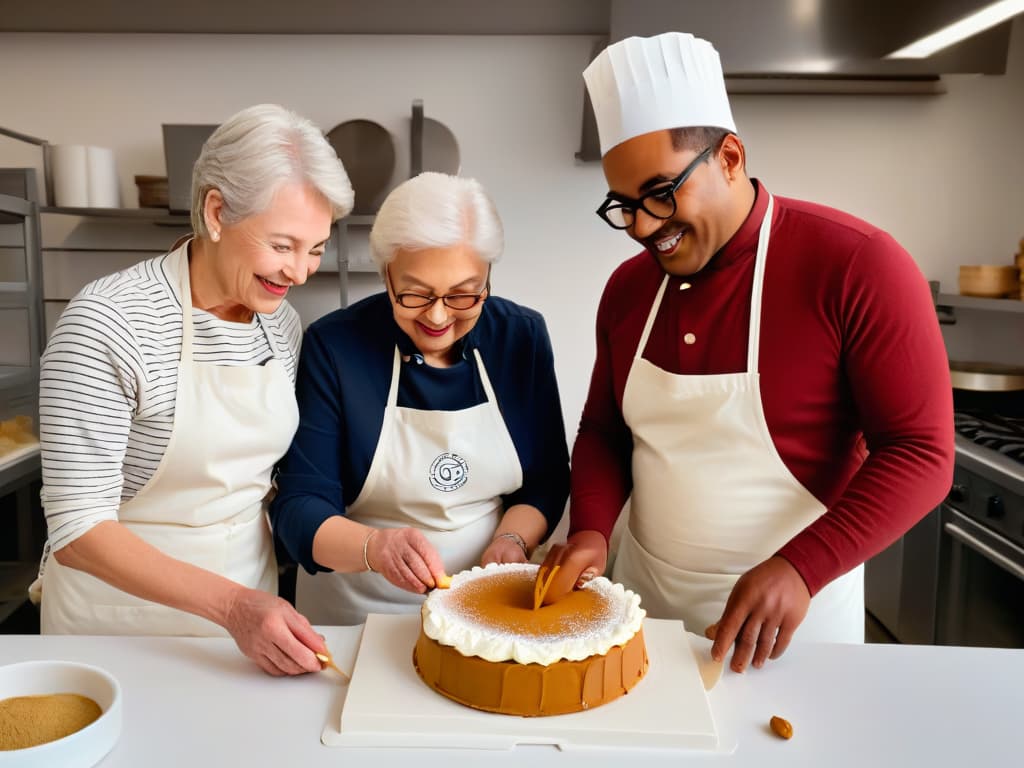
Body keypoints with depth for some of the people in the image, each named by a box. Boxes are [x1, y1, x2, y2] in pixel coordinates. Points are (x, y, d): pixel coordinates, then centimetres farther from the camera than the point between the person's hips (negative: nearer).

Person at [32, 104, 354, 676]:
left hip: (247, 609, 5)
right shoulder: (106, 323, -21)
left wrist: (260, 607, -3)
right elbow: (77, 531, -21)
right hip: (124, 613, -4)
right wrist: (230, 603, -30)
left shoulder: (283, 324, -3)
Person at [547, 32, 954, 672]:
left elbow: (921, 452, -16)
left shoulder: (857, 266, -17)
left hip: (792, 602, -4)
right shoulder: (627, 289, -1)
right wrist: (591, 529, -9)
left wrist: (800, 568, -26)